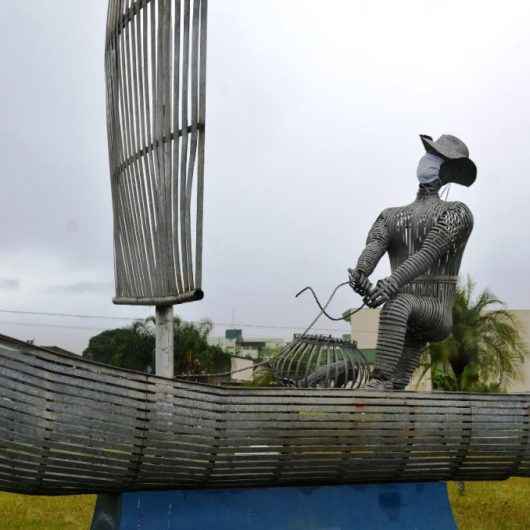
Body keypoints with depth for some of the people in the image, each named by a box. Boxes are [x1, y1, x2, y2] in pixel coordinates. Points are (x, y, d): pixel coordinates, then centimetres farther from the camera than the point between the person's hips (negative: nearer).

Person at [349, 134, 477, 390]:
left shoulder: (456, 213, 2)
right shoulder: (391, 216, 19)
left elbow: (429, 253, -17)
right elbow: (374, 246, -4)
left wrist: (393, 282, -35)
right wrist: (360, 273, -30)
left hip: (437, 312, -6)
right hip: (406, 322, 6)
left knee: (397, 303, -37)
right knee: (396, 388, -10)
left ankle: (381, 379, -46)